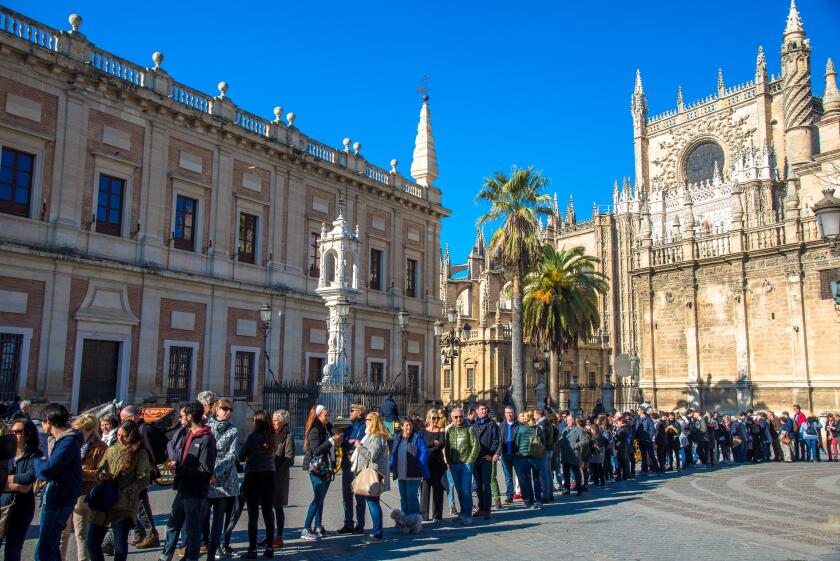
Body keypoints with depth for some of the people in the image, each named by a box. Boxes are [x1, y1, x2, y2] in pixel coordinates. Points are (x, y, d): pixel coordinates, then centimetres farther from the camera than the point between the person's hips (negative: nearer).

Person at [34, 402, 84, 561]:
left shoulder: (69, 442, -18)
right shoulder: (61, 439, 14)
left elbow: (47, 471, -24)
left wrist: (38, 462, -5)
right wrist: (43, 463, -3)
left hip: (59, 501, -10)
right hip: (55, 498, 10)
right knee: (51, 547, 19)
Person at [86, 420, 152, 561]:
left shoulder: (140, 454, -4)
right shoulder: (111, 450, 10)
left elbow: (143, 479, -10)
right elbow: (98, 471, 18)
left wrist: (123, 493, -19)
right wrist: (100, 475, -5)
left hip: (124, 507, -5)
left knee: (120, 547, -7)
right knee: (92, 544, 6)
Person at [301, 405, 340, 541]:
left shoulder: (327, 428, 14)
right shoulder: (314, 430, -11)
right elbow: (316, 450, -21)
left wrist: (337, 442, 5)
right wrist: (331, 441, -20)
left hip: (326, 469, 8)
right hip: (317, 468, -8)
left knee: (321, 499, 11)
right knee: (317, 498, -10)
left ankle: (318, 527, 17)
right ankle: (306, 530, -6)